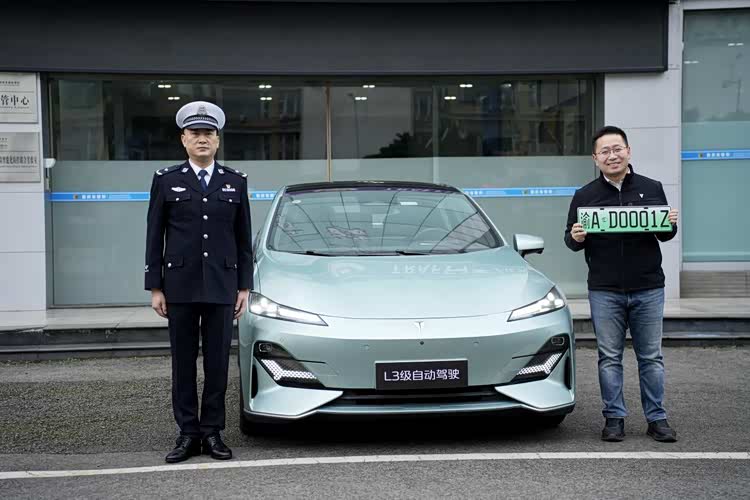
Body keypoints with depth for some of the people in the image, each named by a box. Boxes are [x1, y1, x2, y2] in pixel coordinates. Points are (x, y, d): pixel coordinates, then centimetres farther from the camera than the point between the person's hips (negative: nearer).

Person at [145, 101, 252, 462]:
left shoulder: (235, 182, 8)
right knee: (183, 364, 4)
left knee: (217, 363, 4)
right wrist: (155, 287, -1)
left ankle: (212, 433, 12)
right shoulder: (166, 180, 4)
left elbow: (244, 239, 10)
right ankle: (188, 434, 11)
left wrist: (244, 287, 5)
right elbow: (154, 237, 4)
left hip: (222, 286, 1)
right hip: (180, 286, -1)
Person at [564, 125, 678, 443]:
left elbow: (665, 235, 14)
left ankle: (657, 419, 14)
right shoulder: (585, 196, 6)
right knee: (609, 358, 4)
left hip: (648, 289, 0)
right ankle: (614, 418, 13)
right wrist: (575, 238, -14)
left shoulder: (652, 189, 7)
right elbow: (571, 240, 9)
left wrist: (671, 225, -8)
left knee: (651, 357, 5)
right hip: (604, 292, 0)